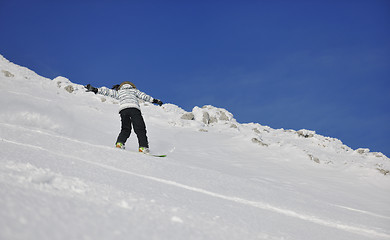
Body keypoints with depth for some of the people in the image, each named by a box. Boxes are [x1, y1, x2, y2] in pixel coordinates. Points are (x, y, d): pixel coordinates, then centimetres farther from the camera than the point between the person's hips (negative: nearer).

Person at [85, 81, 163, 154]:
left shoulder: (118, 92, 33)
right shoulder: (134, 90, 33)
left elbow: (107, 91, 27)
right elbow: (143, 96, 23)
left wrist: (95, 90, 28)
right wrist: (154, 100, 25)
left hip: (123, 109, 1)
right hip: (134, 108, -1)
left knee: (125, 129, 15)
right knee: (140, 129, -1)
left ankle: (120, 143, -7)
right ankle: (143, 147, -16)